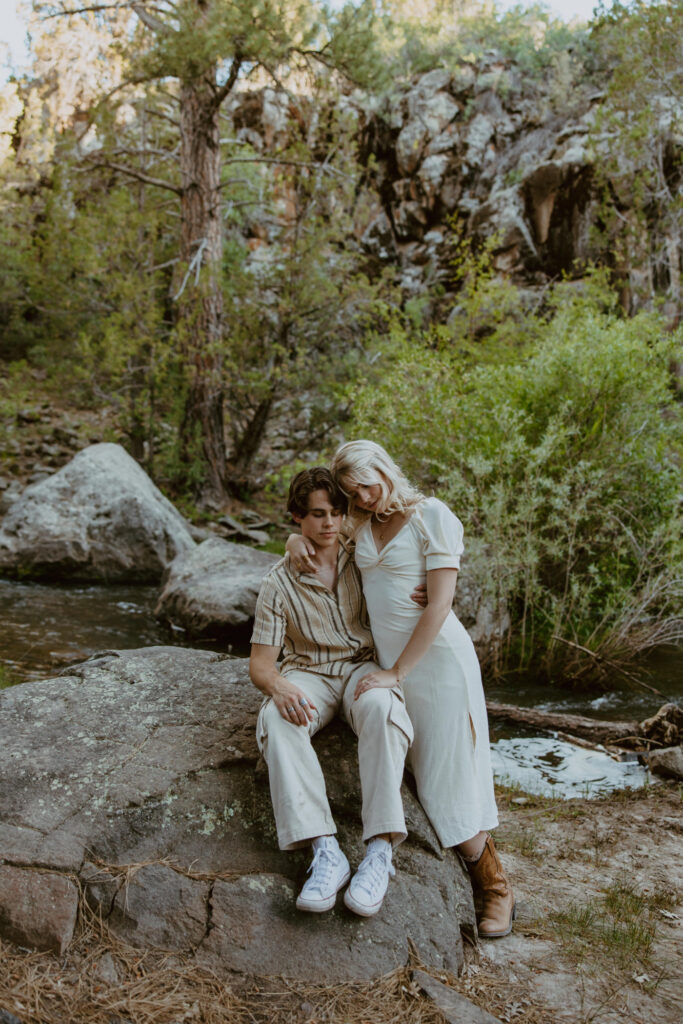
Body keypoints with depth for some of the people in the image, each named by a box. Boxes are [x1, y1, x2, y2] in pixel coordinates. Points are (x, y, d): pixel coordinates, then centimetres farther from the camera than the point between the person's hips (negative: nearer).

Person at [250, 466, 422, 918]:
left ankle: (380, 850, -41)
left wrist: (423, 596, -9)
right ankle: (325, 850, -40)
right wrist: (279, 686, -28)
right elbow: (261, 661, -2)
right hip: (308, 674, 0)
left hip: (363, 665, 0)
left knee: (381, 709, -37)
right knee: (278, 719, -35)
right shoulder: (280, 583, 1)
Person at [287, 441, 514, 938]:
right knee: (420, 776, 3)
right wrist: (297, 539, -1)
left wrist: (396, 673, -15)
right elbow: (315, 527, 25)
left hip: (436, 657, -6)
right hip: (389, 659, 6)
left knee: (448, 777, -2)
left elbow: (440, 604, -15)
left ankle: (495, 887, 18)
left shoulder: (431, 515, -10)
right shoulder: (362, 526, 8)